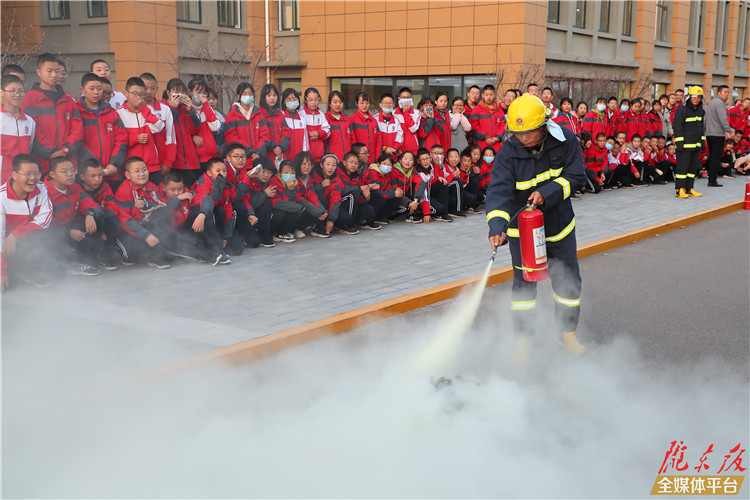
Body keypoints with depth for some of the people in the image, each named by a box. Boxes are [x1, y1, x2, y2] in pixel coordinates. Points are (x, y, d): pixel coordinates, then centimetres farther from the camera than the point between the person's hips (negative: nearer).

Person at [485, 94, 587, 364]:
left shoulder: (565, 141, -14)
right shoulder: (508, 154, -20)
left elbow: (576, 176, -14)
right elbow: (499, 191, -28)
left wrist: (546, 193, -28)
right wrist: (497, 227, -43)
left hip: (559, 224, 2)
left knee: (568, 279, 12)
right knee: (524, 282, 0)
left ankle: (568, 334, 30)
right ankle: (523, 339, 14)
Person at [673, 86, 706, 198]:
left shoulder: (700, 111, 15)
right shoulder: (681, 111, -8)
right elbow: (677, 128, -11)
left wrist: (702, 141, 17)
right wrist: (680, 144, -16)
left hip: (696, 145, 8)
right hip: (685, 145, -7)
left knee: (693, 167, 9)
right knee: (683, 166, -7)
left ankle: (689, 189, 16)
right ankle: (679, 190, -2)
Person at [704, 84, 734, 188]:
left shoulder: (711, 102, 18)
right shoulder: (720, 103, -12)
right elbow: (723, 120, -20)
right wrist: (730, 131, -15)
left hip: (709, 134, 9)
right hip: (718, 135, -9)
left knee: (712, 157, 13)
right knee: (716, 158, -7)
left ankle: (711, 179, 16)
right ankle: (712, 181, -7)